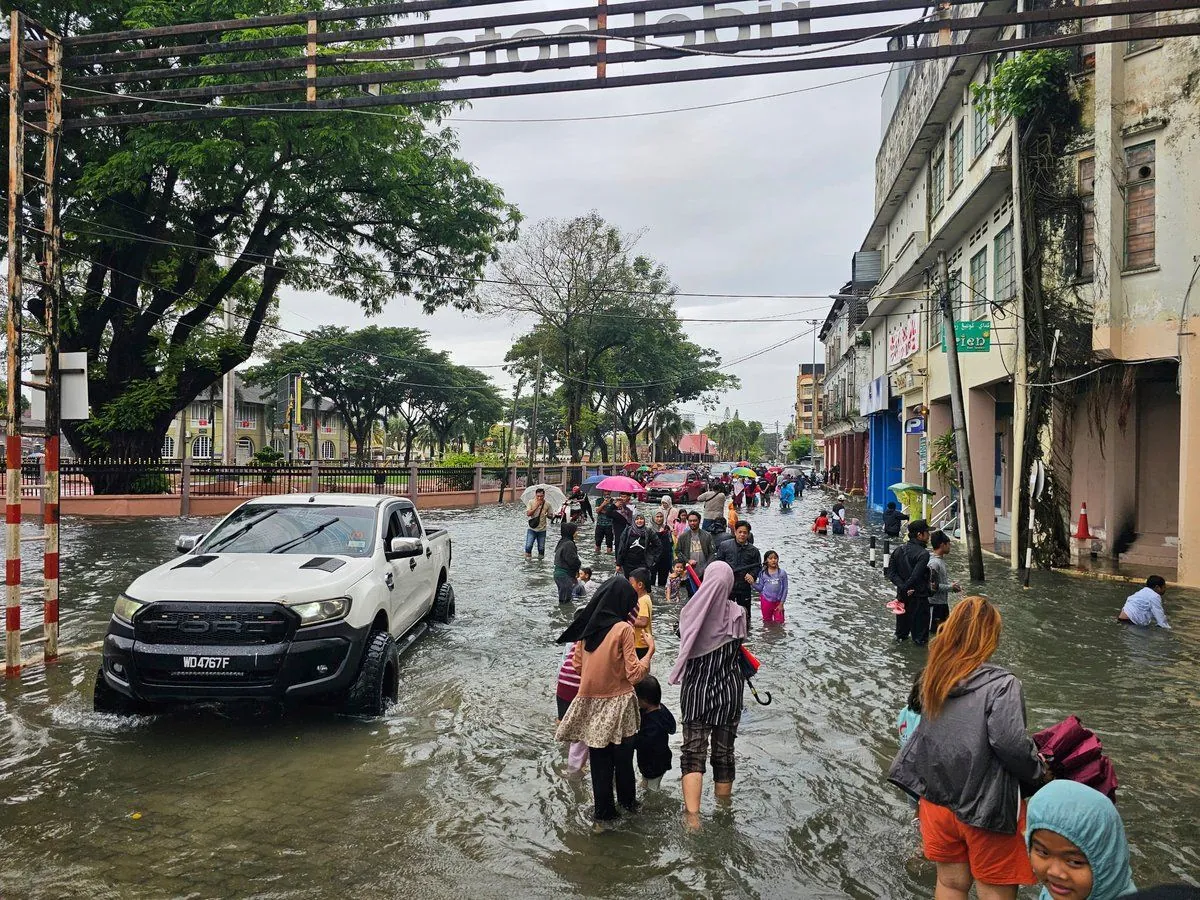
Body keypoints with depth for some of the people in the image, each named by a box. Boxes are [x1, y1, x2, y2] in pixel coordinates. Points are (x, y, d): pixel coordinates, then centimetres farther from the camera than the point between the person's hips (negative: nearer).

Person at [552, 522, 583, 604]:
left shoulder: (562, 542, 12)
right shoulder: (569, 544, -19)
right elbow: (572, 560, -23)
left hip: (558, 572, 10)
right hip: (565, 575, -10)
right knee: (566, 600, -6)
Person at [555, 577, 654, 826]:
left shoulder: (585, 625, -1)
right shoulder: (623, 628, -16)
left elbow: (578, 664, 7)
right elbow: (634, 674, -16)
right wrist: (650, 650, -3)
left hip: (590, 702, 4)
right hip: (618, 703, -4)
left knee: (599, 761, 13)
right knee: (623, 758, 16)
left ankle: (602, 811, 20)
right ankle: (627, 802, 34)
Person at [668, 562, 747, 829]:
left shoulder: (691, 612, -12)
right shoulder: (737, 614, -12)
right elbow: (739, 646, 3)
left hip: (696, 693, -1)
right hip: (729, 694, 1)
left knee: (693, 753, 4)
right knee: (724, 752, 15)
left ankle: (692, 815, -9)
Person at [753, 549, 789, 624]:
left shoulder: (782, 573, -6)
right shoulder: (763, 574, -2)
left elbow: (785, 589, -2)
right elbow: (760, 588, 2)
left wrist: (781, 603, -4)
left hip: (778, 602, -1)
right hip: (766, 601, 1)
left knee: (779, 623, 2)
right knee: (767, 623, 14)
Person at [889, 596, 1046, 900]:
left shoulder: (934, 678, 1)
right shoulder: (1001, 683, -18)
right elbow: (1010, 742, -26)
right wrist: (1038, 773, -9)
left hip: (937, 799, 5)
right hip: (986, 808, -5)